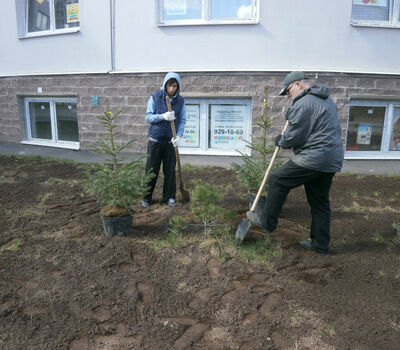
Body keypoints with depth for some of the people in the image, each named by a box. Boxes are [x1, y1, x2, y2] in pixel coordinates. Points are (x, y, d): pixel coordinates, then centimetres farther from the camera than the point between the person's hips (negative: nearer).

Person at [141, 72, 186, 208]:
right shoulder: (155, 97, -4)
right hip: (155, 140, -1)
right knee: (151, 170, 3)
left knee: (170, 171, 6)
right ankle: (146, 197, 16)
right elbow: (148, 116, -7)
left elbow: (182, 121, 1)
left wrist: (178, 136, -16)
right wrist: (163, 116, -25)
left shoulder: (180, 101, 2)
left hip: (171, 141, 2)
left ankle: (169, 197, 20)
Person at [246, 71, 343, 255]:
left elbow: (293, 138, -15)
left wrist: (280, 141, 6)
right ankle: (320, 244, 25)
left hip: (313, 160, -10)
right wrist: (292, 115, 23)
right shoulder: (327, 100, 19)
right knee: (320, 202, 15)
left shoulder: (303, 104, -13)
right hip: (332, 161, 10)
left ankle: (267, 221, 12)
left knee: (277, 180, 3)